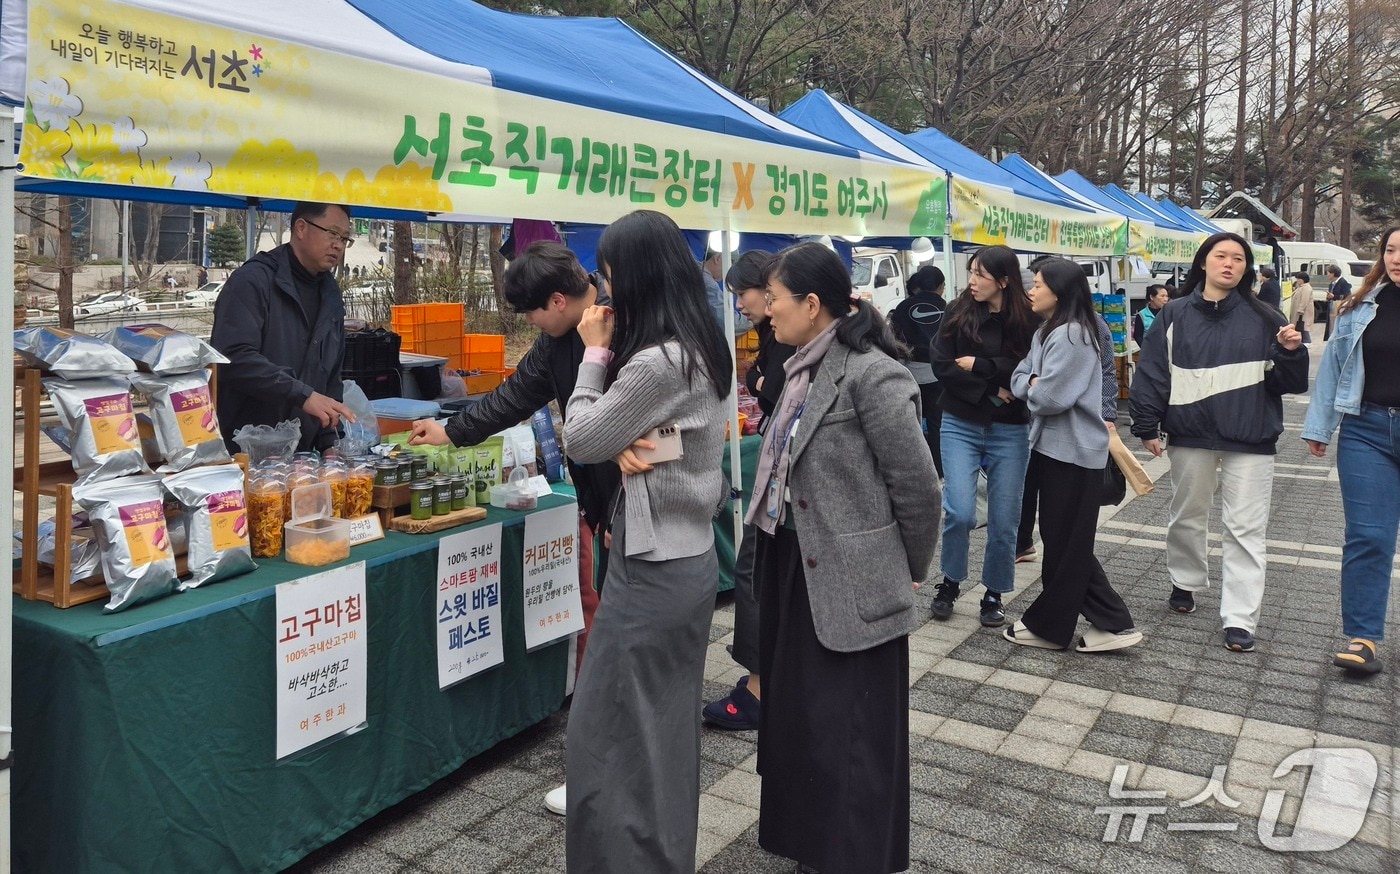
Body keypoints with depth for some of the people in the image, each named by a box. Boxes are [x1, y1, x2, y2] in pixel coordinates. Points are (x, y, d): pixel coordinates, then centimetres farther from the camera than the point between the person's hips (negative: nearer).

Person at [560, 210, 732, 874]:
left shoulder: (657, 361, -23)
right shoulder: (702, 347, 7)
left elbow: (581, 440, -13)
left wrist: (595, 352, -5)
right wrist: (624, 443, -11)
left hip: (652, 566, -10)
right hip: (688, 554, 10)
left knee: (606, 734, 2)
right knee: (667, 727, 22)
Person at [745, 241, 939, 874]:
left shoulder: (870, 374, -18)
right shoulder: (806, 370, 8)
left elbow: (918, 487, -13)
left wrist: (911, 572, -2)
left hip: (851, 584, -9)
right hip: (797, 571, 9)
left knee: (851, 737, 6)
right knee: (798, 720, 20)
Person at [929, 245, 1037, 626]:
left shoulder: (1027, 319, -4)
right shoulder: (957, 311, -2)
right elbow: (941, 365, -8)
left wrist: (978, 365, -12)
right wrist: (992, 388, -14)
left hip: (1010, 431, 0)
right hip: (961, 426, 0)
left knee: (1004, 521, 6)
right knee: (960, 512, -10)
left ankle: (994, 594, 24)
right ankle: (950, 582, 15)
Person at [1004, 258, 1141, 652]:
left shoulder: (1072, 335, -19)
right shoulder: (1045, 332, 14)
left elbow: (1049, 398, -23)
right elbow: (1020, 376, 11)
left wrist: (1032, 391, -3)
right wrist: (1032, 383, -10)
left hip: (1073, 452, -10)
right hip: (1053, 447, 10)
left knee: (1063, 543, 4)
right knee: (1068, 542, 13)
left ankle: (1048, 625, 17)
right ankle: (1112, 623, 19)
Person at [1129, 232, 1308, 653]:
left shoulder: (1264, 318, 1)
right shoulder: (1175, 315, 2)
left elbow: (1287, 383, 3)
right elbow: (1153, 372, 2)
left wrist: (1290, 352, -17)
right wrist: (1147, 426, -2)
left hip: (1250, 440, -1)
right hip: (1191, 434, 1)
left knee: (1245, 528, -2)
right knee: (1187, 516, 17)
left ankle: (1239, 618, 2)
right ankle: (1186, 583, 39)